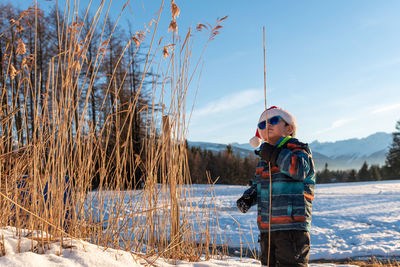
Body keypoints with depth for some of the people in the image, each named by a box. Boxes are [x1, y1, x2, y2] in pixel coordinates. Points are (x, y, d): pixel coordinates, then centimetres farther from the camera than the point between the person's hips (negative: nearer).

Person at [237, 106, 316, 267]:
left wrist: (274, 155, -24)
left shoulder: (298, 150, -5)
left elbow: (300, 169, -27)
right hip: (266, 229, 8)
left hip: (292, 227, -8)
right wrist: (248, 198, 10)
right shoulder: (264, 159, 16)